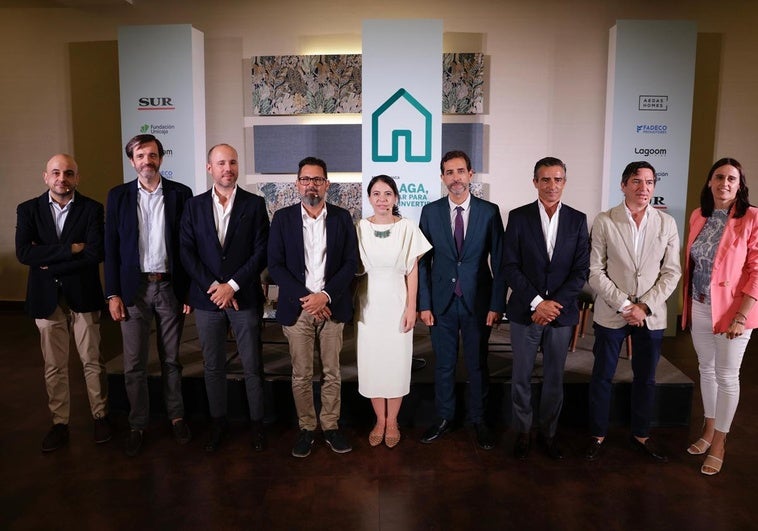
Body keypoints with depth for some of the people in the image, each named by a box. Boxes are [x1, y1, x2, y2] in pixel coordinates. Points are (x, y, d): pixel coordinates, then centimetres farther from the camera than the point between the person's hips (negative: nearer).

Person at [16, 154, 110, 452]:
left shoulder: (92, 209, -3)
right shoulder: (28, 210, 2)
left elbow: (95, 253, -14)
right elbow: (23, 253, -11)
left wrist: (49, 264, -13)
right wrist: (70, 249, -18)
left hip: (83, 296, -1)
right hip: (46, 298, 2)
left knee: (92, 361, 8)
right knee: (54, 366, 11)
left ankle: (100, 416, 24)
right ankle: (59, 423, 24)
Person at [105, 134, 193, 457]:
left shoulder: (180, 194, 1)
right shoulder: (118, 196, 4)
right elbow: (111, 248, 2)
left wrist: (190, 290, -3)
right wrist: (113, 294, -3)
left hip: (170, 286, 0)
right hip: (134, 288, 1)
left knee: (171, 359, 11)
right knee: (134, 363, 6)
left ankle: (176, 416, 27)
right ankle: (137, 425, 21)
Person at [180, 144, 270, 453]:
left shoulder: (254, 204, 1)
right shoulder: (194, 206, 7)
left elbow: (261, 252, -5)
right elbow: (187, 252, 1)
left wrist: (232, 285, -12)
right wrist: (214, 287, -10)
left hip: (244, 297, -2)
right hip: (207, 298, 2)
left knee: (252, 366, 5)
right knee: (213, 367, 12)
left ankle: (257, 423, 21)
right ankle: (218, 423, 28)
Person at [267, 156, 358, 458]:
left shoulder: (342, 218, 4)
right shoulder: (283, 218, 3)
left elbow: (351, 262, 0)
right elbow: (275, 265, -2)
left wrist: (326, 295, -12)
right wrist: (304, 297, -12)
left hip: (331, 307, 1)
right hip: (297, 307, -1)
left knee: (332, 373, 9)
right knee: (301, 375, 7)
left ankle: (331, 427, 23)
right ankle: (306, 429, 22)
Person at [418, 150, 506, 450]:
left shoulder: (489, 212, -2)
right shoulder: (430, 212, 0)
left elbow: (499, 262, -2)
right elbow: (423, 261, 1)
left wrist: (497, 304, -7)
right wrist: (424, 304, -3)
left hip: (477, 302, -1)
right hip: (442, 301, 1)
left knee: (477, 365, 11)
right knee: (444, 364, 12)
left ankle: (478, 420, 28)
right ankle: (444, 419, 29)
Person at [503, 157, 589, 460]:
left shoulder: (577, 220, 3)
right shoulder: (518, 217, -2)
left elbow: (581, 271, -1)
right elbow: (509, 267, -6)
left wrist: (554, 303, -12)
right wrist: (537, 302, -14)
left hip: (561, 312, 1)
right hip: (525, 312, -1)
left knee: (554, 378, 12)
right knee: (521, 378, 8)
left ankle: (548, 432, 30)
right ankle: (522, 433, 25)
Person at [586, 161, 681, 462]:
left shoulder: (667, 223, 1)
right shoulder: (604, 221, -6)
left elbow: (671, 272, 0)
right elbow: (595, 271, -7)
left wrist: (644, 306, -10)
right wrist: (623, 305, -13)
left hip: (651, 316, 2)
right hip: (611, 313, -2)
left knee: (646, 378, 14)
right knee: (602, 377, 7)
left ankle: (640, 435, 33)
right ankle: (597, 435, 24)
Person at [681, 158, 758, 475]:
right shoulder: (698, 216, 4)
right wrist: (687, 305, 9)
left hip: (732, 309, -5)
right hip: (699, 307, 5)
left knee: (726, 376, 7)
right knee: (706, 370, 17)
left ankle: (719, 442, 23)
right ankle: (708, 429, 35)